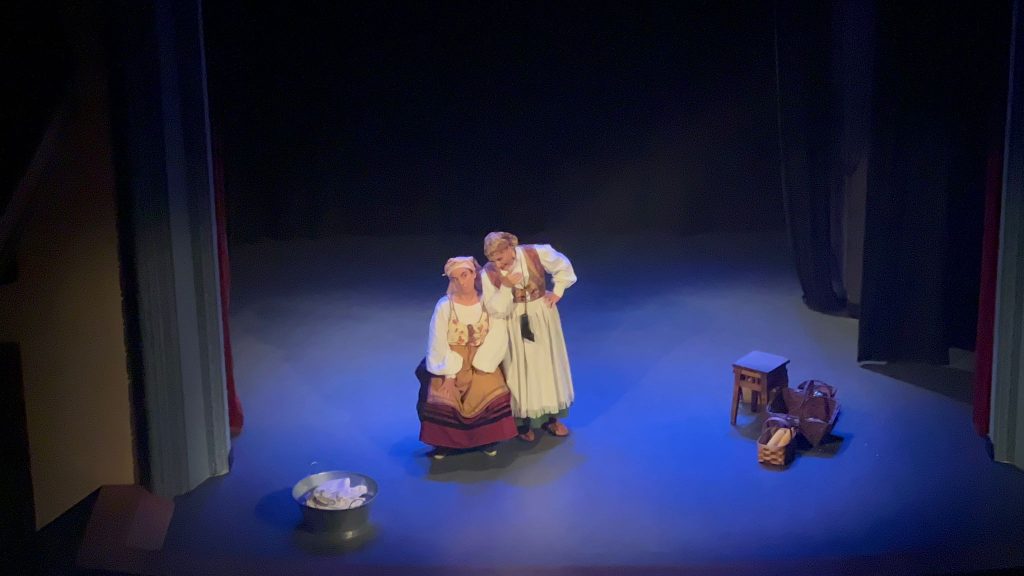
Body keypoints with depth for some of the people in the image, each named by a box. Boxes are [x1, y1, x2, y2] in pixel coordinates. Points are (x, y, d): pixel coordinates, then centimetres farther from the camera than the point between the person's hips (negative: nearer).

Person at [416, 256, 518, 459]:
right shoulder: (444, 305, -9)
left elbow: (498, 339, -9)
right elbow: (439, 343, -10)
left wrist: (479, 367, -17)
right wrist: (449, 374, -19)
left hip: (481, 361, 1)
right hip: (450, 361, 0)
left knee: (493, 394, -21)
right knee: (441, 397, -21)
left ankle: (488, 439, 2)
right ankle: (444, 441, 1)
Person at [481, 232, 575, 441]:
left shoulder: (536, 254, -18)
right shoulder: (489, 272, -18)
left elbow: (563, 267, 1)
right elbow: (495, 310, -18)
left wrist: (557, 292, -3)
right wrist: (506, 287, -32)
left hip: (542, 317, 2)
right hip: (515, 325, -2)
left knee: (548, 365, 13)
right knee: (521, 369, 3)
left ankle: (551, 417, 28)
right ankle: (524, 421, 15)